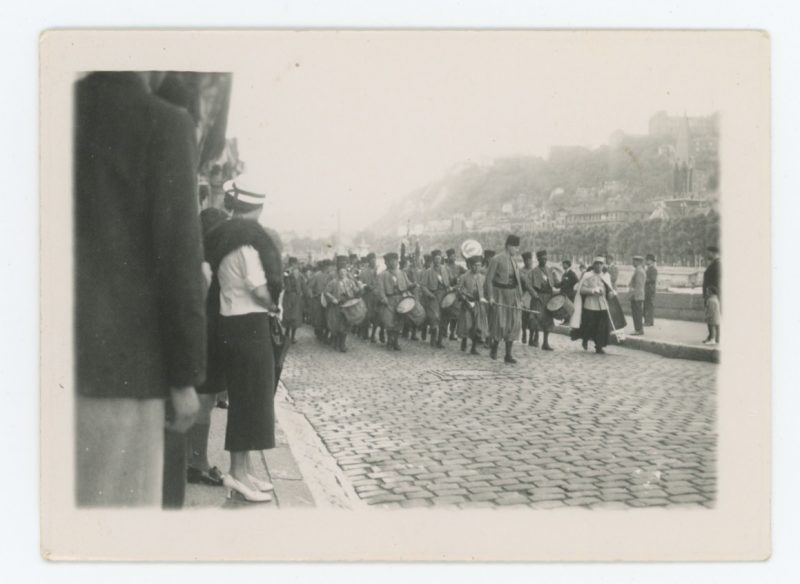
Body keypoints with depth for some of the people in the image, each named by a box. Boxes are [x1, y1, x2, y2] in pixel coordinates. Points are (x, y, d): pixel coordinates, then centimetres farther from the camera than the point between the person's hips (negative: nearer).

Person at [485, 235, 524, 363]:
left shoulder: (513, 260, 12)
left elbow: (517, 280, 16)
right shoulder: (496, 259, -9)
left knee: (513, 324, 2)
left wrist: (520, 298, 13)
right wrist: (490, 296, -16)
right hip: (499, 294, -6)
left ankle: (508, 355, 7)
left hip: (512, 295, 6)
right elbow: (489, 279, -9)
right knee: (499, 324, -5)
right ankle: (494, 349, 20)